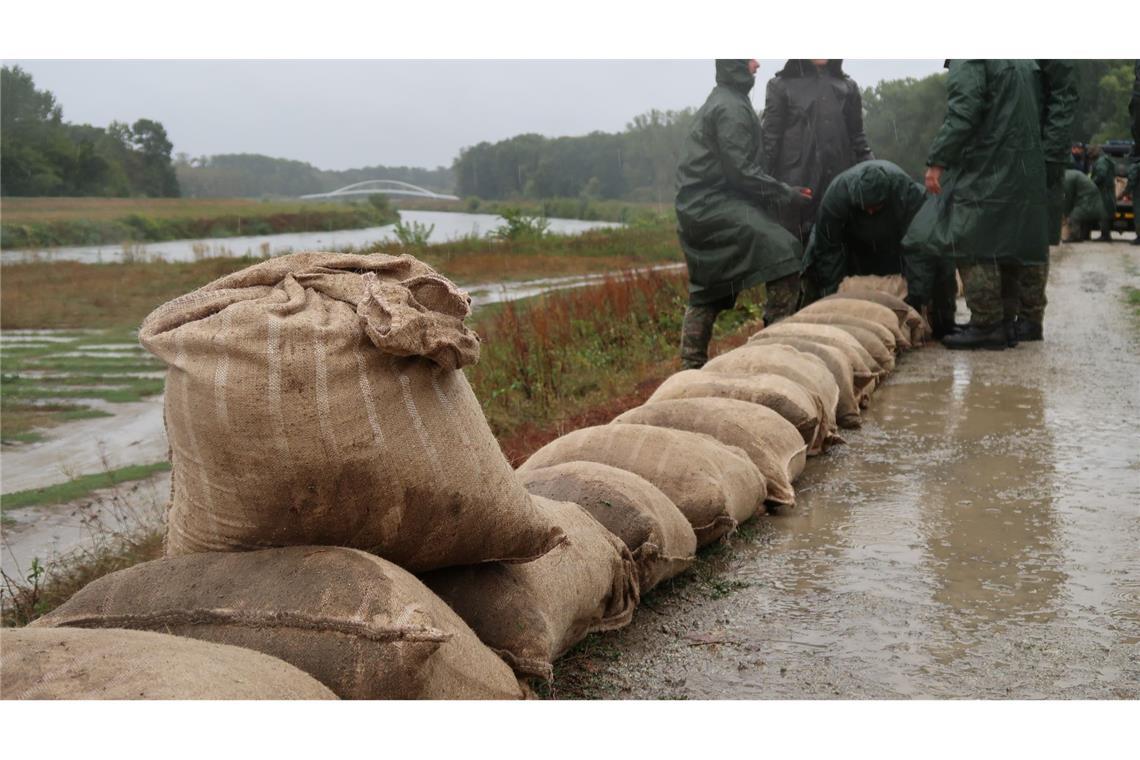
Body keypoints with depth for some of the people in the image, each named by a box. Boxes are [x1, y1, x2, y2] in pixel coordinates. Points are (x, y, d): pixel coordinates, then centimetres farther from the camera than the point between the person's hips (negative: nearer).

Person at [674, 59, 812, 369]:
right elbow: (741, 171, -17)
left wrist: (781, 192, 17)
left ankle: (692, 364, 18)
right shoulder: (731, 107, -11)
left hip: (696, 209, 11)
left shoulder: (720, 102, 22)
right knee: (783, 249, -21)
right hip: (714, 204, -11)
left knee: (707, 290, 15)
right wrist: (786, 194, -9)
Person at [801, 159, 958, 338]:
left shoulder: (909, 193, -38)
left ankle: (943, 328, -2)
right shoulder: (835, 196, -36)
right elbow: (828, 248, -25)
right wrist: (831, 295, -24)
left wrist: (916, 295, -37)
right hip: (855, 244, 1)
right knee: (818, 263, -19)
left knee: (939, 262, -19)